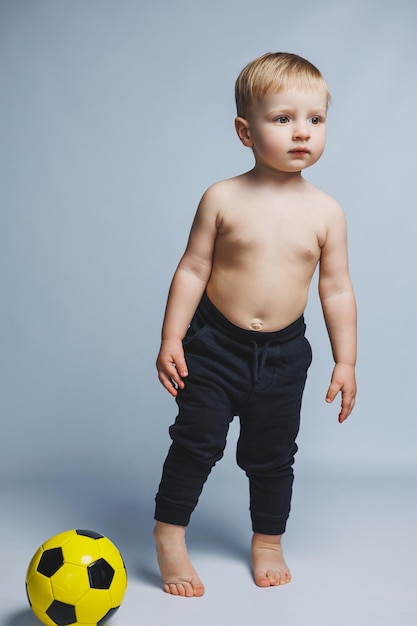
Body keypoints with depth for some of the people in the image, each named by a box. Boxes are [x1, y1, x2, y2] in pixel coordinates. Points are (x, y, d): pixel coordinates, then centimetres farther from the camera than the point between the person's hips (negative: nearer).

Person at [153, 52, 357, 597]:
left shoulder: (326, 211, -4)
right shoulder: (223, 199, -9)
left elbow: (337, 289, 0)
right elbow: (193, 269, -5)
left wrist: (345, 361, 1)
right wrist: (171, 339, -7)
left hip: (283, 353, 2)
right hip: (215, 344, -2)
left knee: (272, 454, 14)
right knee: (196, 441, 1)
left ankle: (268, 543, 35)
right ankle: (169, 536, 22)